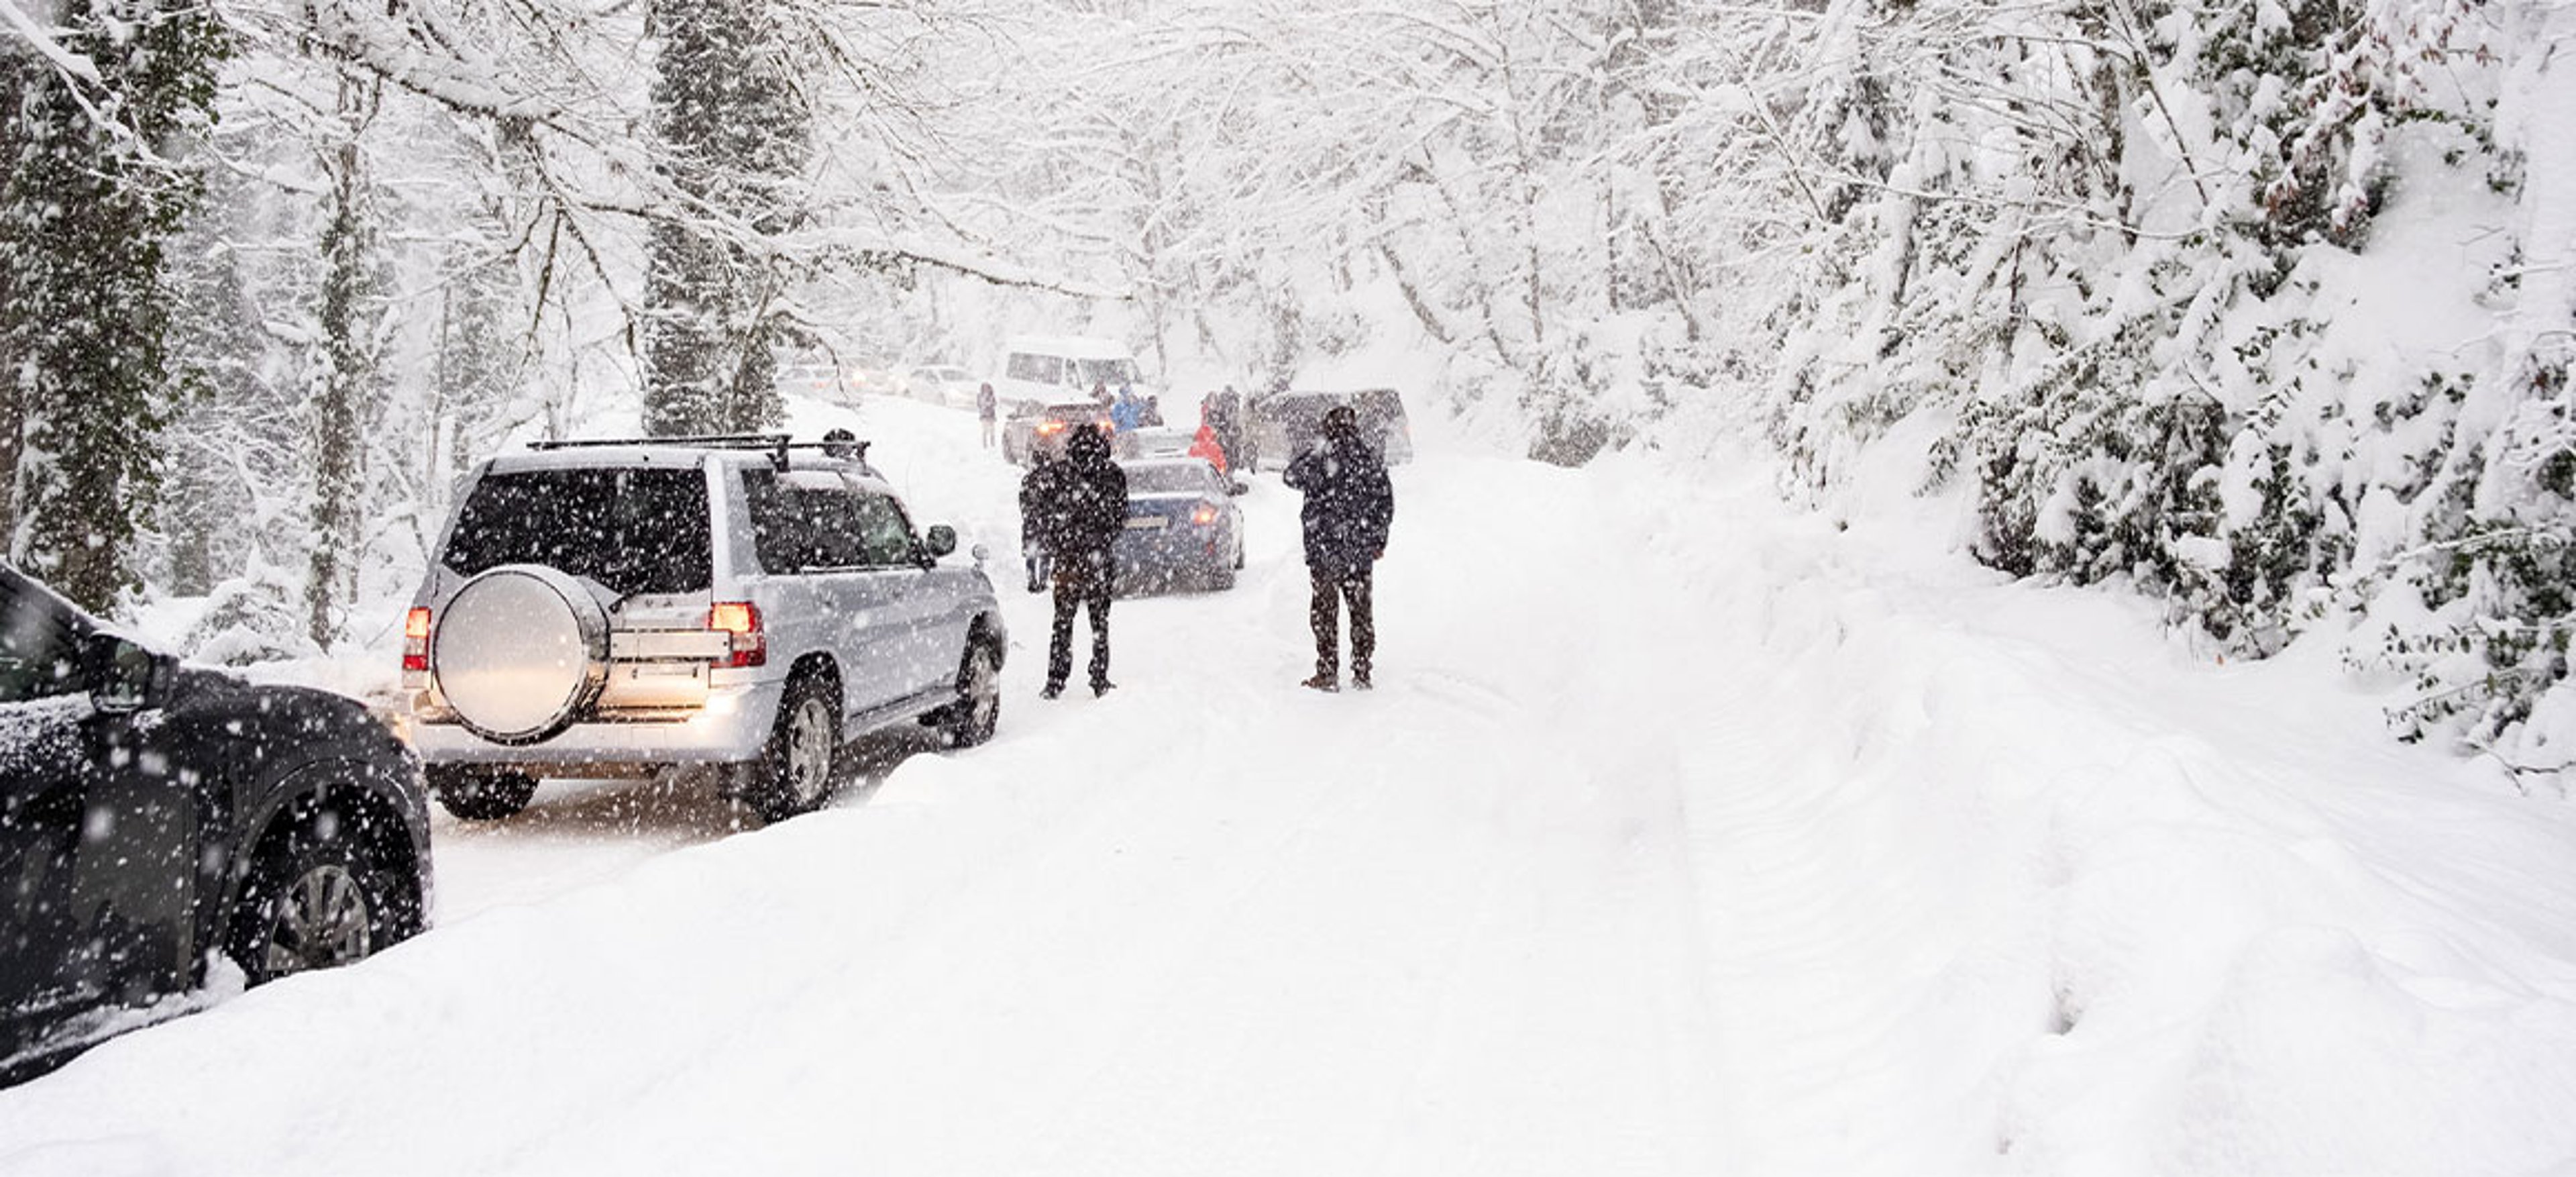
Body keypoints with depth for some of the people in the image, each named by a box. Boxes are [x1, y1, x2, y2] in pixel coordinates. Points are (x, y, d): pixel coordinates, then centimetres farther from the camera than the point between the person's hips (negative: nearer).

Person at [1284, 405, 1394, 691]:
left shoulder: (1321, 457, -12)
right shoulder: (1372, 459, 2)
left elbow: (1292, 476, -1)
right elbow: (1386, 503, 7)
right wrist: (1379, 540, 18)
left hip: (1325, 549, -4)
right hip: (1362, 550, 4)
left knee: (1325, 610, 3)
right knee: (1361, 610, 11)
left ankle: (1327, 673, 3)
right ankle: (1362, 673, 15)